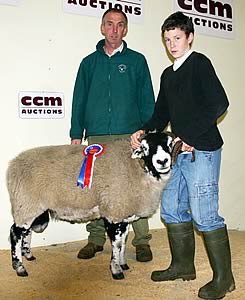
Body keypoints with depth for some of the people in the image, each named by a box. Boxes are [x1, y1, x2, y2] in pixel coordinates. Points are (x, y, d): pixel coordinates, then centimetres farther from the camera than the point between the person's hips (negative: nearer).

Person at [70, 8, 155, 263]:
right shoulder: (89, 63, 15)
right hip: (96, 136, 2)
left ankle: (142, 241, 8)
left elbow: (147, 100, 7)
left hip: (130, 136, -2)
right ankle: (96, 239, 17)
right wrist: (76, 134, 6)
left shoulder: (136, 60, 9)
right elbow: (79, 101, 14)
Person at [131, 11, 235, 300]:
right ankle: (183, 265, 29)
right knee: (172, 209, 13)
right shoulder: (168, 74, 19)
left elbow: (219, 103, -15)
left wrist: (192, 136, -16)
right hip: (178, 152, 9)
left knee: (204, 215, -7)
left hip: (201, 151, -8)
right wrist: (144, 131, 2)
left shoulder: (199, 63, -4)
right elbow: (162, 113, 20)